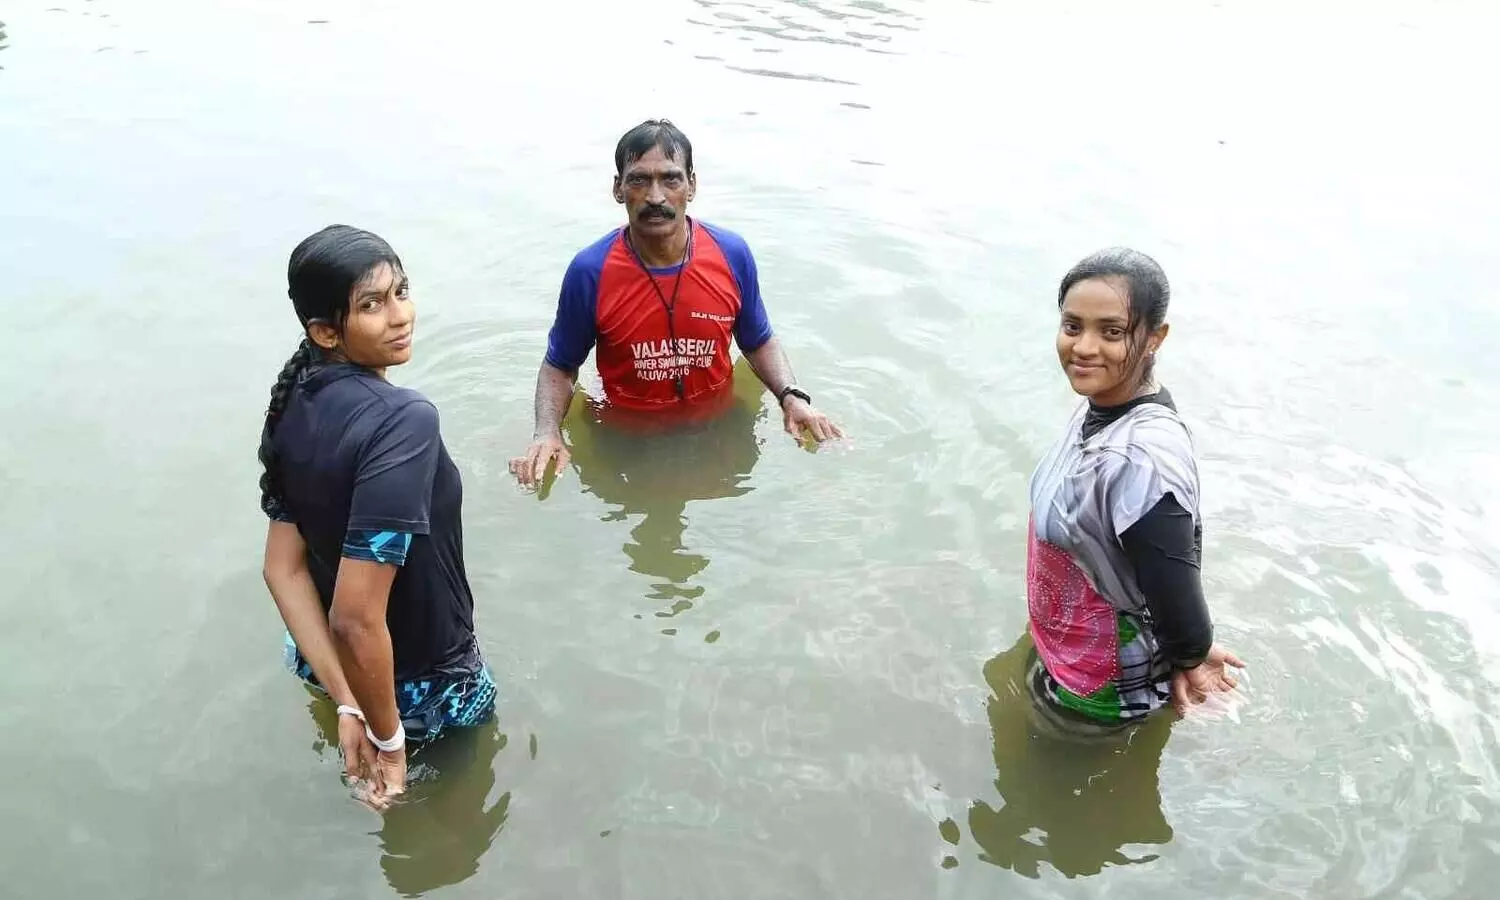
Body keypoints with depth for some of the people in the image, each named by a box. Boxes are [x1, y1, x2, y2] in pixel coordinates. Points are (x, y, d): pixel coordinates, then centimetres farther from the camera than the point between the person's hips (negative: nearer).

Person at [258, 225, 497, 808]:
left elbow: (284, 569, -9)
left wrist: (348, 705, -9)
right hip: (423, 683, -6)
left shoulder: (296, 403, -10)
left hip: (317, 660, 6)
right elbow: (356, 618, -39)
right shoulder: (403, 421, -36)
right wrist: (389, 737, -23)